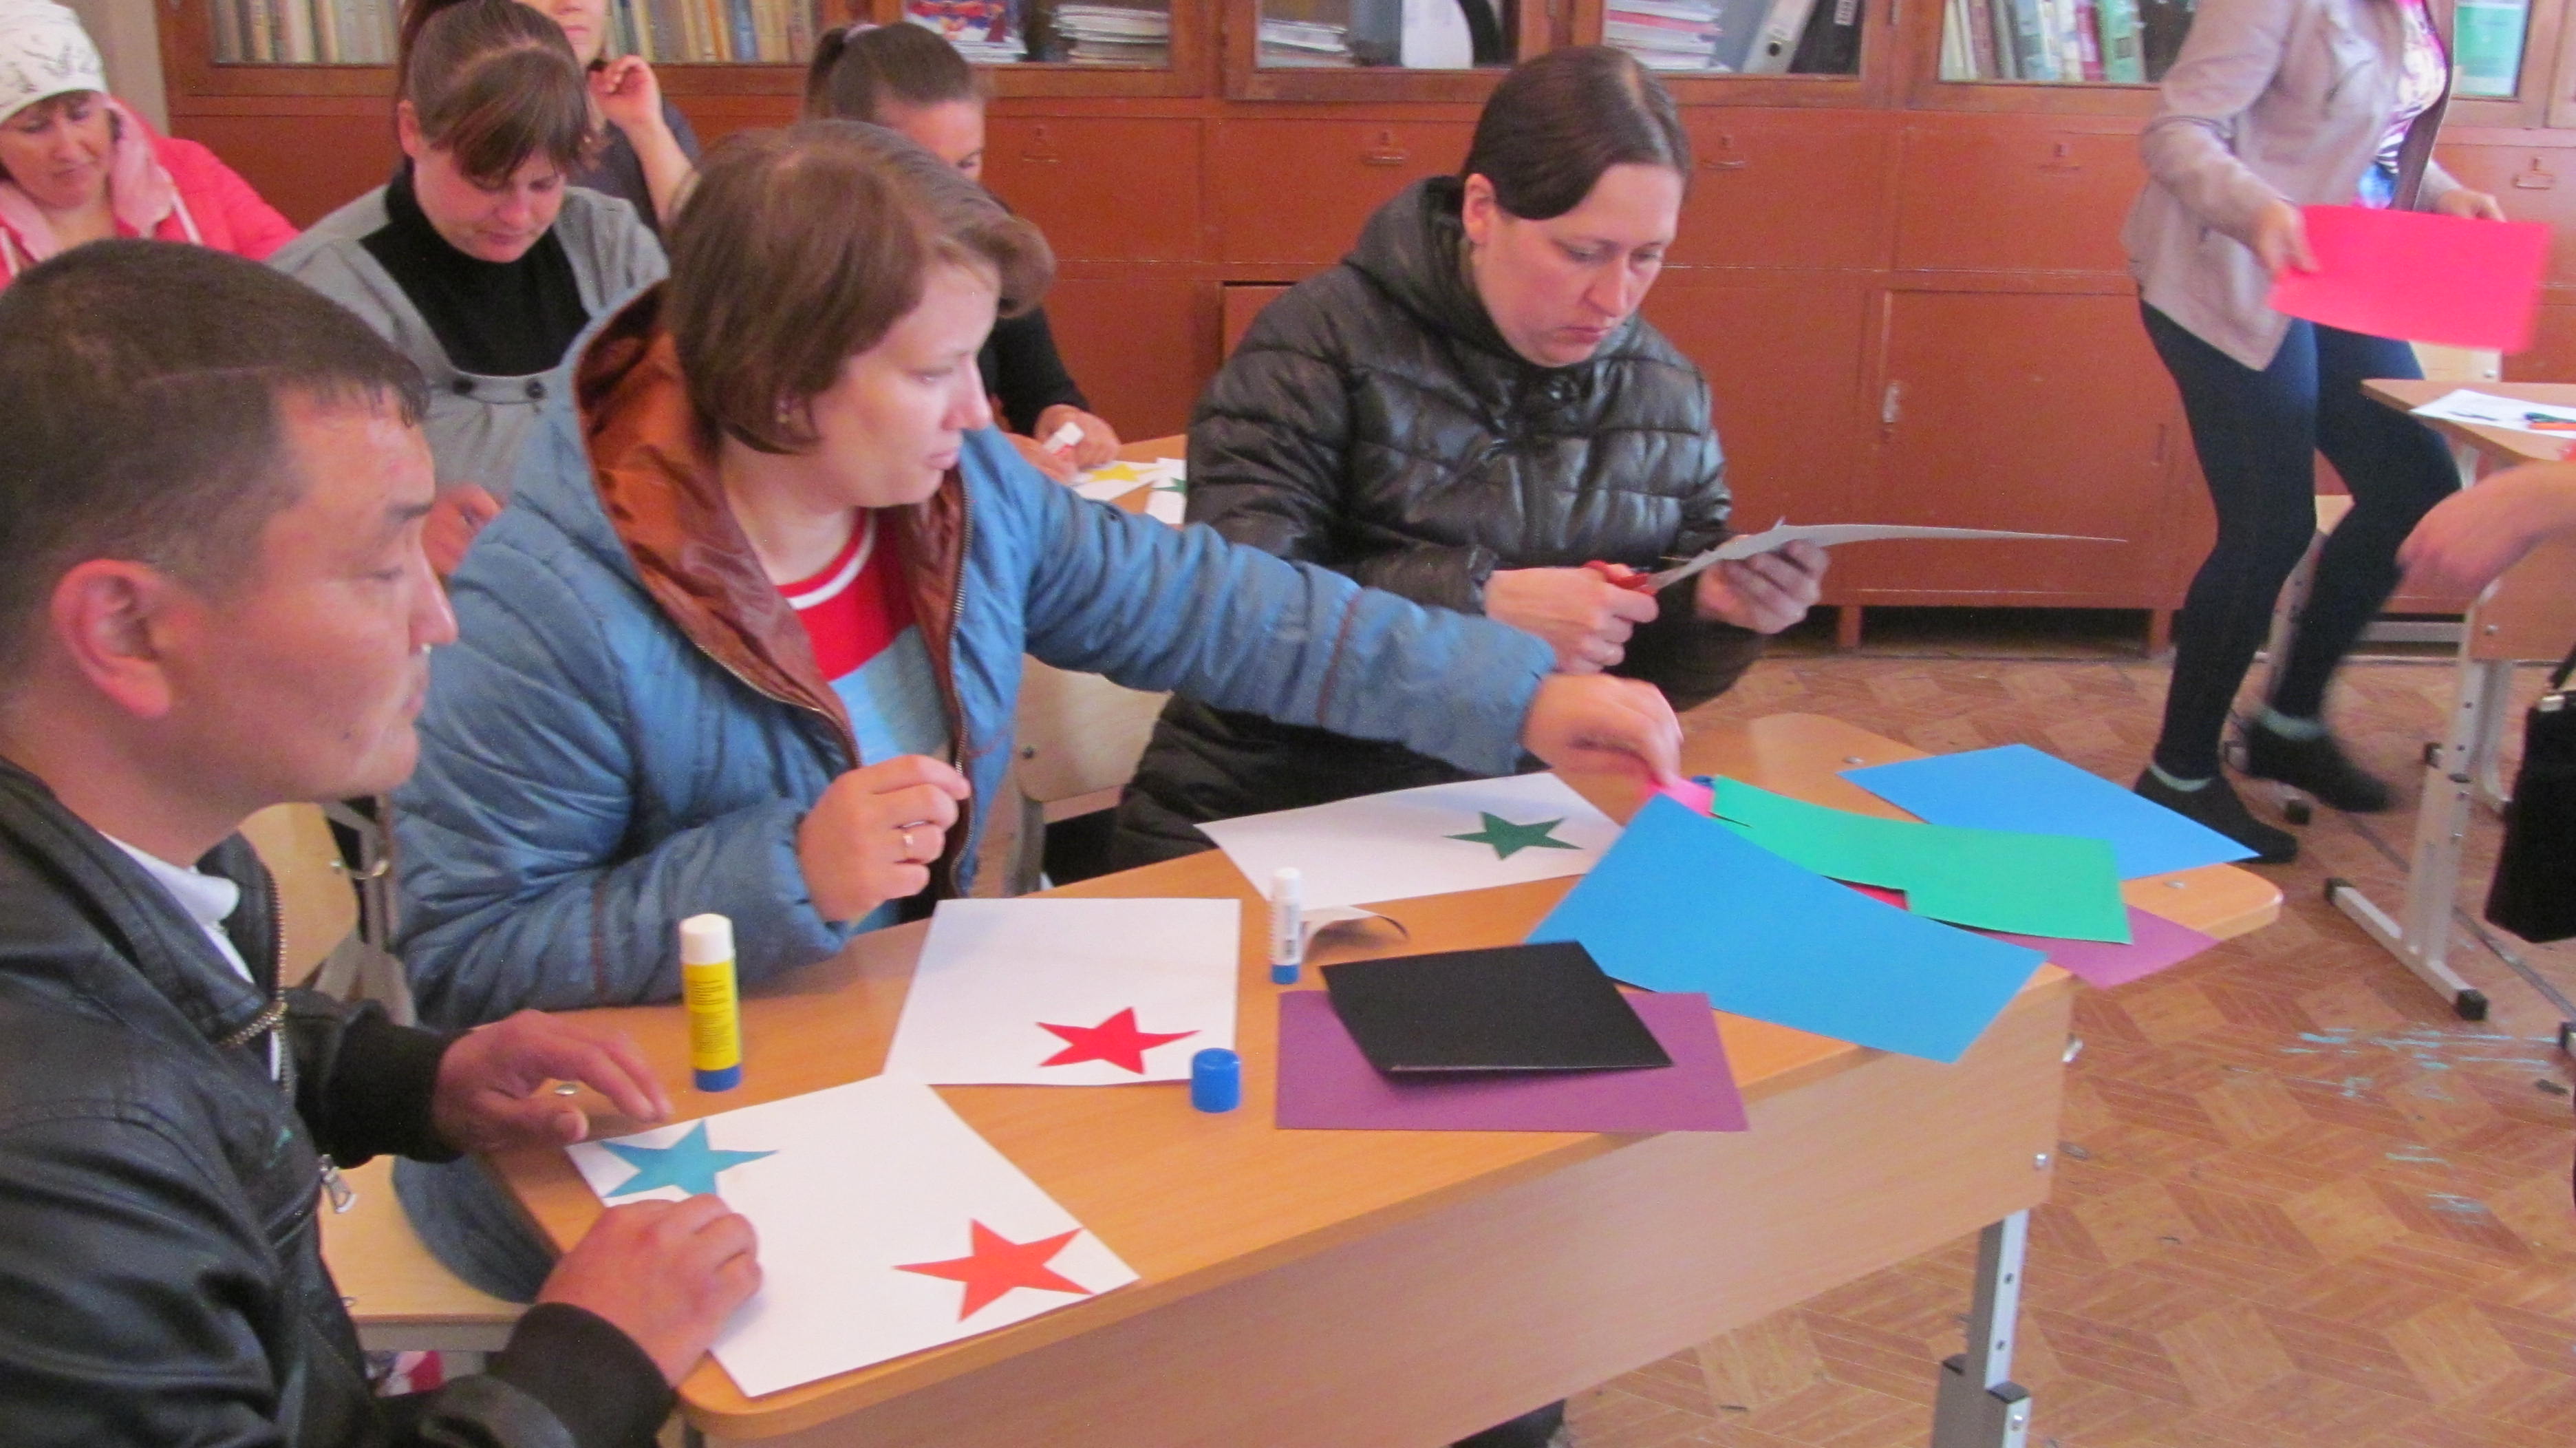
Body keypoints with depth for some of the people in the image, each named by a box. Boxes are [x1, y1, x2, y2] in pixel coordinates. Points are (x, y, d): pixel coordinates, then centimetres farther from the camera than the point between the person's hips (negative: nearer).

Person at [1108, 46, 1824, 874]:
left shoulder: (1670, 396, 5)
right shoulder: (1326, 340, -10)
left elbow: (1648, 674, 12)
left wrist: (1715, 613, -10)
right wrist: (1482, 604, -26)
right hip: (1270, 818, -5)